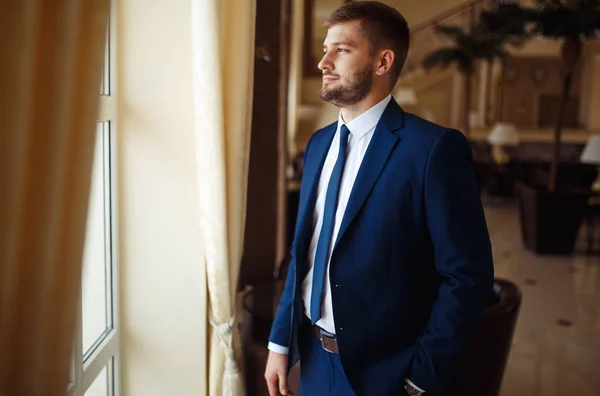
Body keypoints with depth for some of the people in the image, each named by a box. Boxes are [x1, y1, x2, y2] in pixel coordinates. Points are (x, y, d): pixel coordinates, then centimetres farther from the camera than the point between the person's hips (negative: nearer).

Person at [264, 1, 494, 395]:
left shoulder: (434, 148, -17)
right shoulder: (319, 143, 5)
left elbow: (468, 278, -16)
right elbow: (303, 253, 10)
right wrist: (280, 341, 7)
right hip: (314, 359, 6)